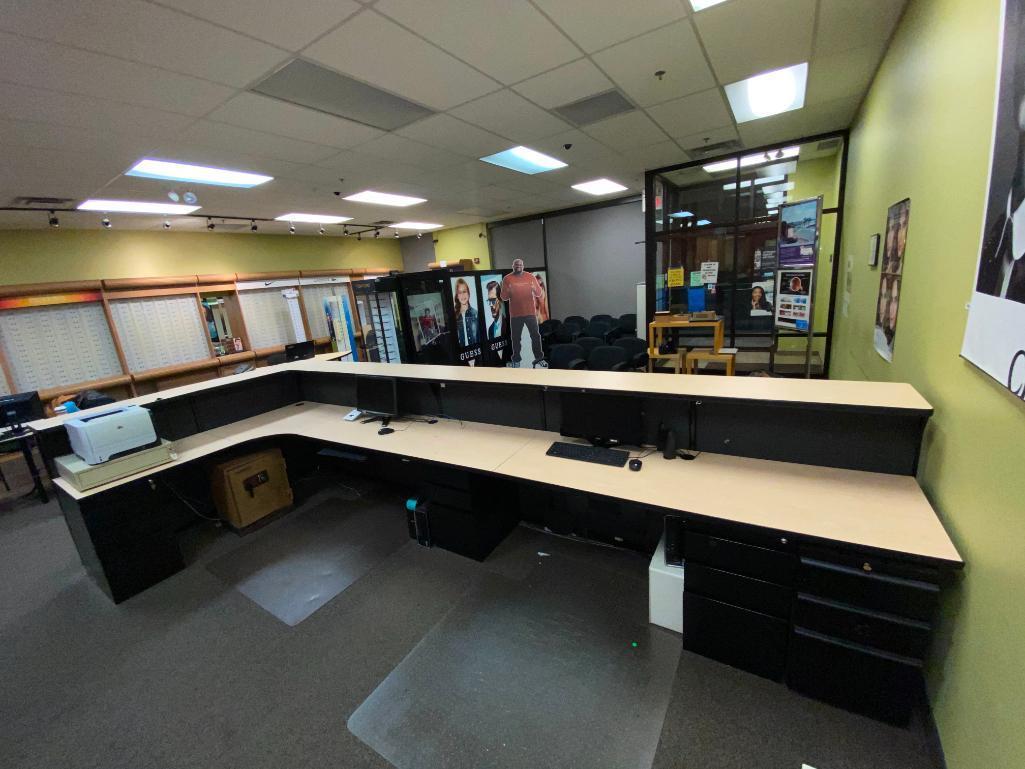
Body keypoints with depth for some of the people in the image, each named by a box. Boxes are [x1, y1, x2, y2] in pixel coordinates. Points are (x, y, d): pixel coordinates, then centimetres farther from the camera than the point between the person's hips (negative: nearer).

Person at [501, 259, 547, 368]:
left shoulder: (530, 276, 3)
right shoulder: (507, 279, 1)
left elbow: (539, 293, 3)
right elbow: (504, 297, 0)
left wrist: (535, 290, -20)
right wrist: (508, 291, -21)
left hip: (530, 312, 0)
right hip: (515, 314, 0)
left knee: (535, 335, -1)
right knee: (516, 338, 7)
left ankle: (538, 358, 6)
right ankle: (516, 360, 17)